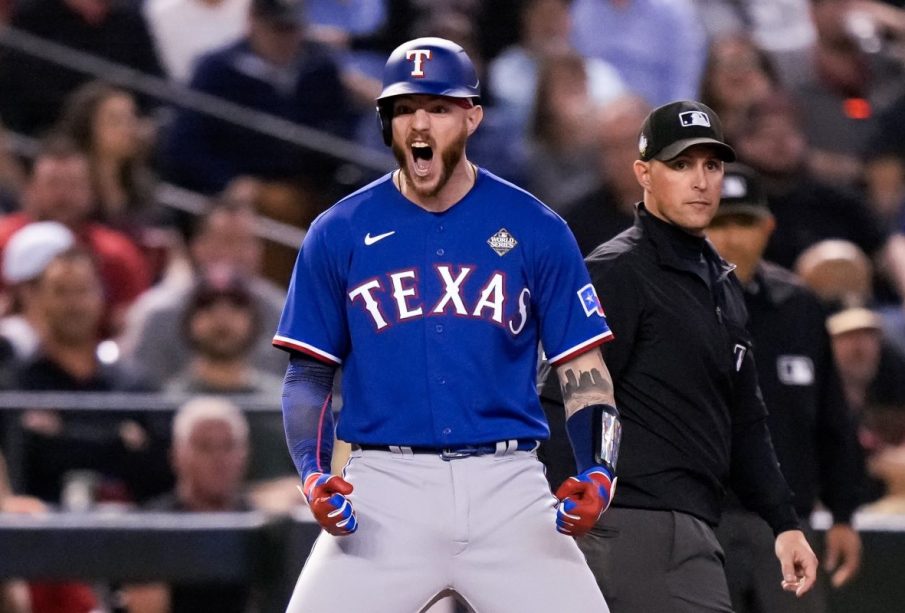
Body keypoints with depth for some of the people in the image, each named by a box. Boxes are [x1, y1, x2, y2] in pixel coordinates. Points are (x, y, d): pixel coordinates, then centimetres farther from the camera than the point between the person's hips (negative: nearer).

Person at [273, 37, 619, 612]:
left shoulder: (535, 229, 5)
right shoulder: (339, 234, 5)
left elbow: (584, 369, 6)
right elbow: (309, 374, 10)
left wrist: (597, 472, -10)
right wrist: (313, 472, -7)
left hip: (508, 491, 0)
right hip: (384, 491, 0)